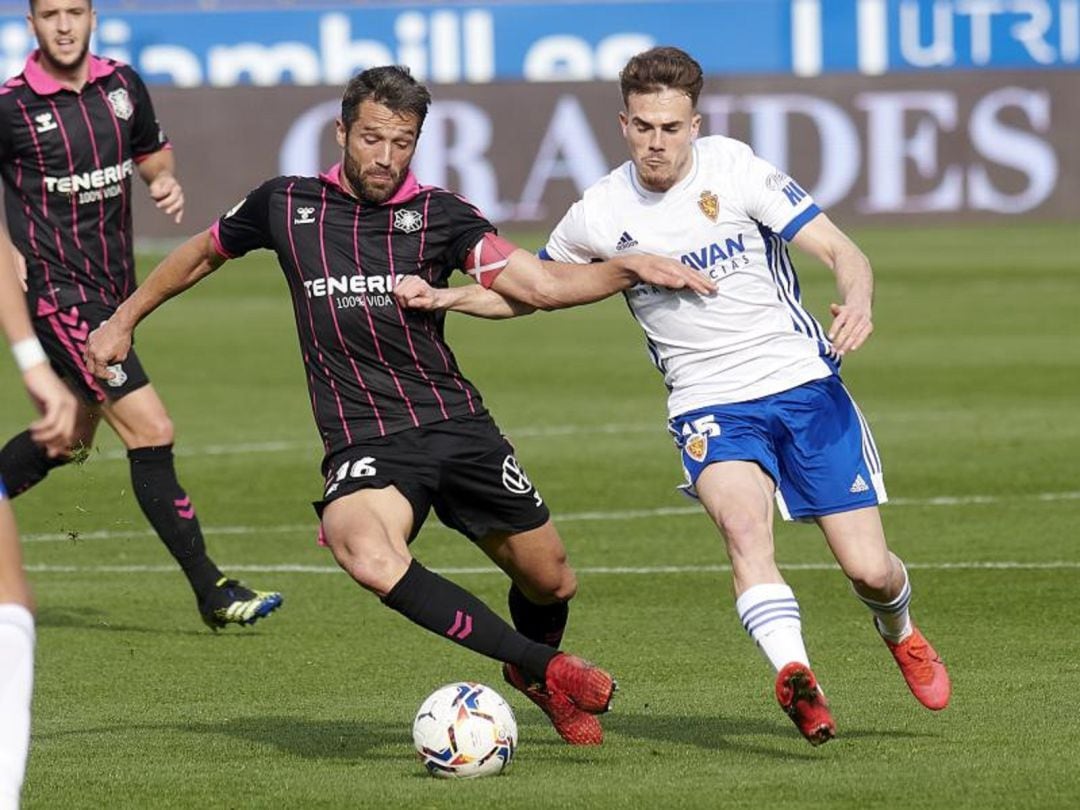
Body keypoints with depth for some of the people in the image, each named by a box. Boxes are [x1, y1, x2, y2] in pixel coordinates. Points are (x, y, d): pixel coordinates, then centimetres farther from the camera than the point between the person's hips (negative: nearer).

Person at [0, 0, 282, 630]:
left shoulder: (122, 85, 4)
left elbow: (152, 151, 21)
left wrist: (167, 182, -2)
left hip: (115, 289, 7)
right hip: (58, 293, -7)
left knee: (69, 439, 19)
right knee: (151, 432, -13)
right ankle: (211, 591, -9)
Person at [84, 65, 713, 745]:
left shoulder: (438, 215, 2)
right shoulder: (286, 205, 3)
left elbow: (541, 284, -6)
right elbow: (203, 253, 23)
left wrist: (628, 269, -21)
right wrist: (124, 321, 27)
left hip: (457, 424, 2)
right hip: (364, 440, -2)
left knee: (552, 585, 8)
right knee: (367, 555, -35)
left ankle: (533, 674, 47)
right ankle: (548, 668, -26)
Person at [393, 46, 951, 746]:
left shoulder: (736, 170, -8)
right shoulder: (600, 216, -1)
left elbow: (842, 252, -9)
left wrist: (858, 303, -32)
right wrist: (443, 297, -3)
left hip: (805, 384, -1)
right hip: (709, 405, 1)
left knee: (869, 569, -3)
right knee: (744, 525, -32)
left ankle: (900, 634, 33)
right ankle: (795, 676, -48)